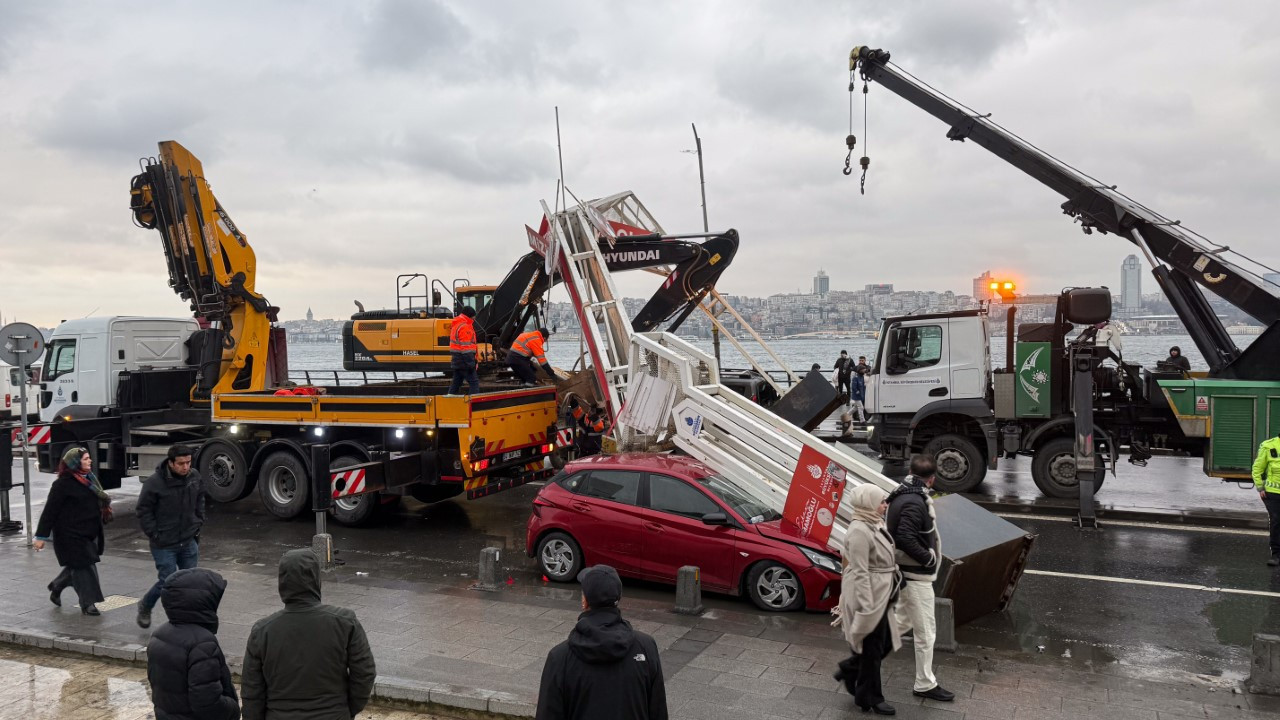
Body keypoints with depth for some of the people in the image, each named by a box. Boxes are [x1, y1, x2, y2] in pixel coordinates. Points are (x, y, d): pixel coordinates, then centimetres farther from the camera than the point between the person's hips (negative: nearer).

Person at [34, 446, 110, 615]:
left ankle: (56, 587, 40)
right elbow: (50, 511, -15)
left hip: (88, 534, 8)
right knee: (82, 566, -5)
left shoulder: (89, 479, 10)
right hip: (70, 536, -8)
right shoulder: (63, 484, -16)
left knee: (78, 566, 17)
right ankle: (88, 603, 3)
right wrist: (41, 536, -14)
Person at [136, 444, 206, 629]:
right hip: (164, 544, -5)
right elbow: (143, 511, -9)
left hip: (189, 541, 5)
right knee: (168, 582, 0)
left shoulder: (195, 477, -2)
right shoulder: (154, 482, -18)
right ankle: (145, 607, 29)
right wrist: (155, 535, -11)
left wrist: (198, 523, 9)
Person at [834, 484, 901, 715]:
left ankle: (849, 670, 35)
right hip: (868, 597, -9)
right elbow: (860, 573, -23)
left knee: (886, 643, 18)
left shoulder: (875, 525, 7)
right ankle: (869, 699, 21)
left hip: (881, 596, 9)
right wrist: (866, 607, -23)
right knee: (872, 649, 5)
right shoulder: (859, 532, -23)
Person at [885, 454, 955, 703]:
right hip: (916, 575, -10)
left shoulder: (902, 495, 6)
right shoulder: (915, 503, -24)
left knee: (902, 621, 24)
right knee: (925, 631, 3)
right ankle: (925, 685, 14)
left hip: (906, 572, 10)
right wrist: (930, 558, -17)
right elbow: (906, 539, -30)